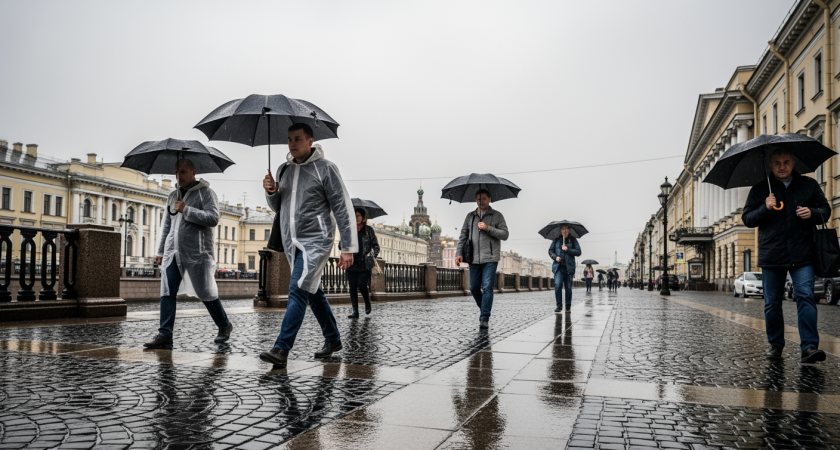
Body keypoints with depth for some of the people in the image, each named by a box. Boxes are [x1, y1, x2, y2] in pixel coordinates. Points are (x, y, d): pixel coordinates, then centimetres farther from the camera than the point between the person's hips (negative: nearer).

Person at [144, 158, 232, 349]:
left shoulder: (205, 193, -2)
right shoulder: (173, 195, 18)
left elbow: (213, 219, -15)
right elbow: (166, 225, 22)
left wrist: (186, 210, -18)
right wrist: (161, 251, 18)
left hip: (197, 254, -5)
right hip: (172, 253, 6)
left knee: (206, 294, 2)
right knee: (167, 293, -4)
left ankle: (225, 326, 21)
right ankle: (165, 335, -3)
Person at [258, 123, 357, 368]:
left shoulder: (325, 168, -7)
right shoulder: (284, 170, 11)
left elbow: (343, 208, -9)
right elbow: (278, 207, 19)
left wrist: (348, 247, -14)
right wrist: (271, 192, -4)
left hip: (316, 240, -7)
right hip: (291, 241, 7)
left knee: (298, 290, -16)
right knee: (313, 292, 14)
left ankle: (281, 350, -17)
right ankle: (333, 339, 29)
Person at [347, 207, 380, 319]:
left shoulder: (368, 230, 5)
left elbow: (375, 244, 10)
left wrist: (374, 255, -4)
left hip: (364, 264, -2)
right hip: (352, 263, 2)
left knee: (362, 285, -11)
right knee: (352, 287, -1)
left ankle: (367, 303, 17)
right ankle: (355, 311, 3)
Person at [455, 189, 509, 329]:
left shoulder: (497, 216, 5)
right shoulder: (470, 216, 14)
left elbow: (505, 235, -3)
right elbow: (463, 236, 12)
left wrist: (488, 228, -13)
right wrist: (459, 253, 1)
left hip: (490, 259, -4)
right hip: (474, 258, 4)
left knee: (487, 288, -9)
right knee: (473, 288, 7)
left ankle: (484, 319, -6)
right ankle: (485, 310, 30)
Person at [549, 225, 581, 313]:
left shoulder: (573, 240, 7)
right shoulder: (556, 240, 10)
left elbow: (578, 252, 1)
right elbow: (550, 250, 13)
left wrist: (568, 250, -11)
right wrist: (555, 257, -6)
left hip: (569, 267, 0)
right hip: (558, 267, 0)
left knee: (568, 288, 3)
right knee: (558, 285, -16)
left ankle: (568, 307, 13)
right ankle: (559, 306, -10)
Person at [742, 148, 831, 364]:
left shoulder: (809, 185, 10)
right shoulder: (760, 189, 8)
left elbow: (826, 210, 15)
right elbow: (747, 218, 6)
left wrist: (812, 213, -7)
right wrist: (765, 208, -12)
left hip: (802, 256, 0)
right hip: (771, 255, 1)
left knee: (805, 296, -11)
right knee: (772, 303, 7)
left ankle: (809, 346, -9)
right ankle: (775, 345, 20)